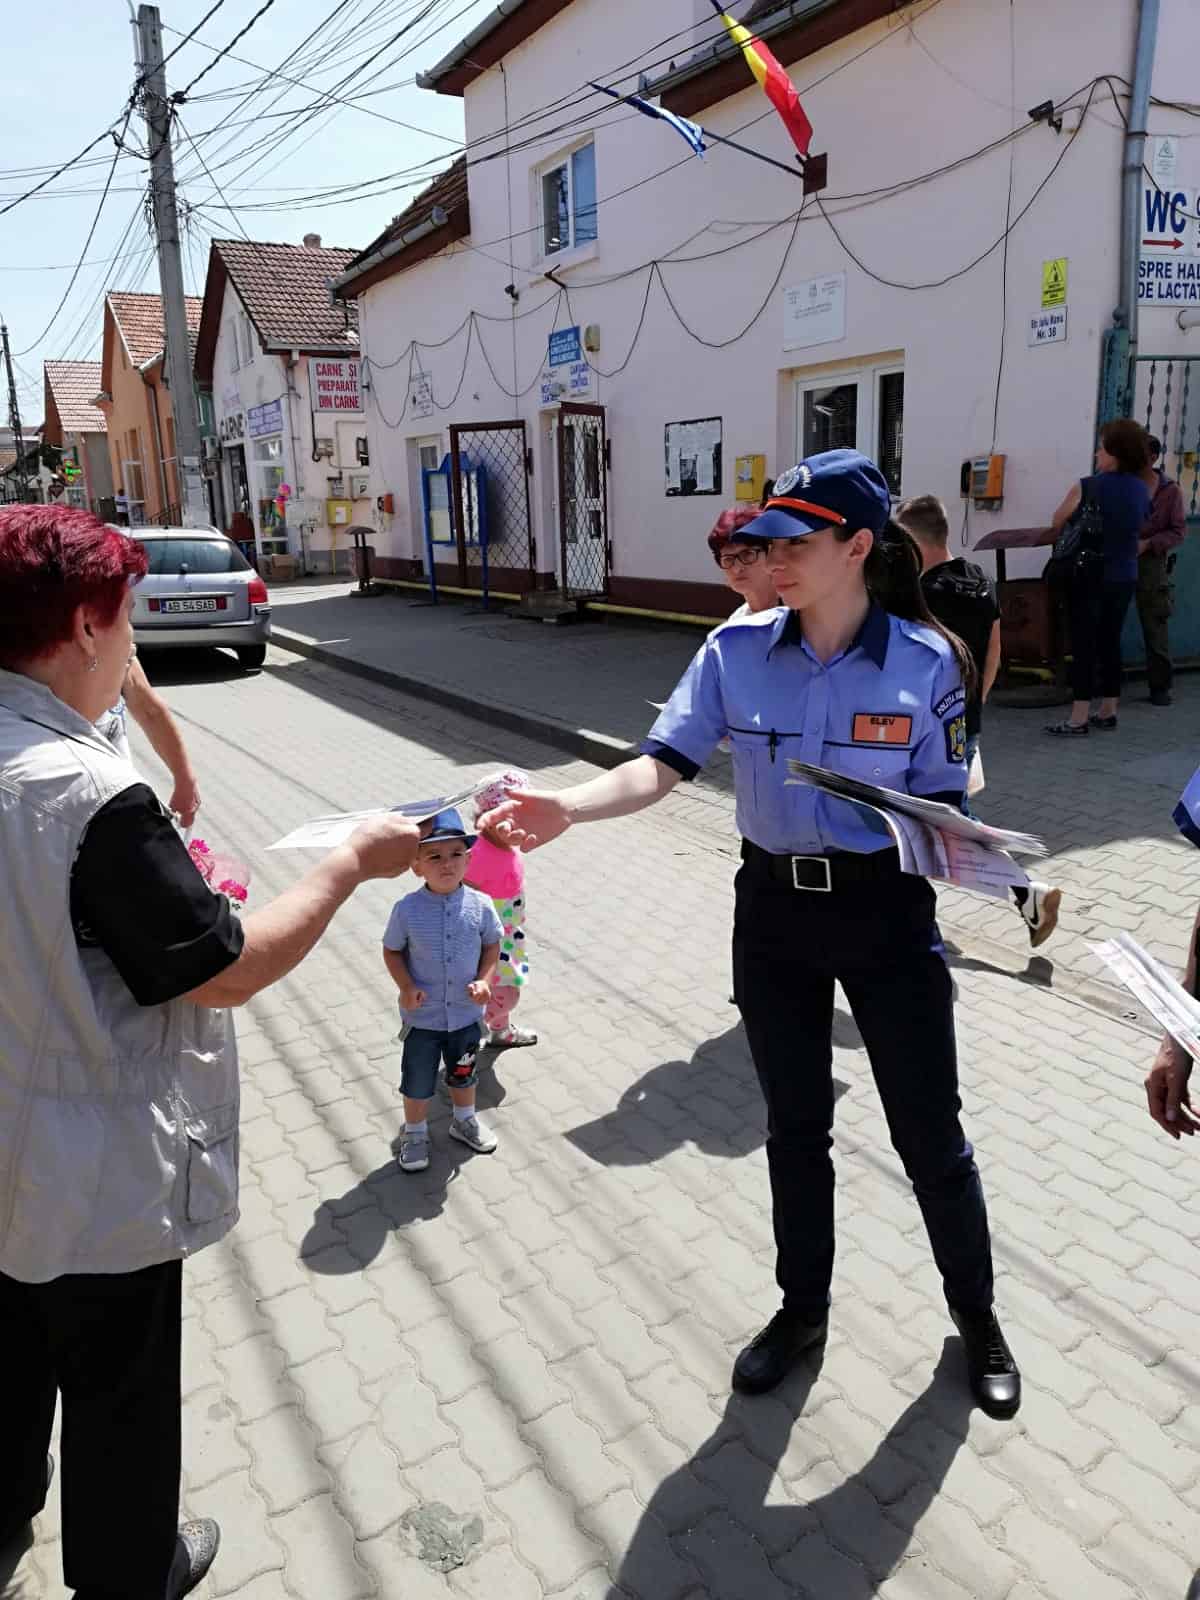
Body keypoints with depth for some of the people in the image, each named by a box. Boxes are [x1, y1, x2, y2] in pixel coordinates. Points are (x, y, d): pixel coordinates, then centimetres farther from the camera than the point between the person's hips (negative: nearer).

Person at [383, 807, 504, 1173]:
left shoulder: (480, 905, -14)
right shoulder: (407, 910, -19)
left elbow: (492, 945, 1)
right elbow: (392, 951, -5)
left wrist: (484, 980, -13)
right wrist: (406, 987, -18)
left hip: (466, 1012, 2)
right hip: (423, 1016, -2)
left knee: (464, 1073, 24)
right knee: (418, 1080, 14)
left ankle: (464, 1120, 50)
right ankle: (415, 1133, 40)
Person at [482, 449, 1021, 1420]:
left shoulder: (925, 660, -12)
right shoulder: (737, 651, -8)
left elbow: (943, 807, -5)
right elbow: (663, 765, -17)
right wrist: (565, 807, -35)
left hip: (887, 913, -2)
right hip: (775, 910, 2)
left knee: (930, 1133, 11)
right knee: (795, 1128, 18)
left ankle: (977, 1319, 40)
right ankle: (804, 1308, 43)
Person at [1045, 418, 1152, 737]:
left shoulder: (1088, 487, -14)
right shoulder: (1143, 491, 4)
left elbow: (1058, 524, -2)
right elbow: (1137, 529, 13)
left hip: (1091, 576, -6)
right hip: (1125, 577, 6)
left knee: (1084, 645, -3)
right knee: (1111, 643, 12)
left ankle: (1078, 719, -3)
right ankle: (1107, 713, 19)